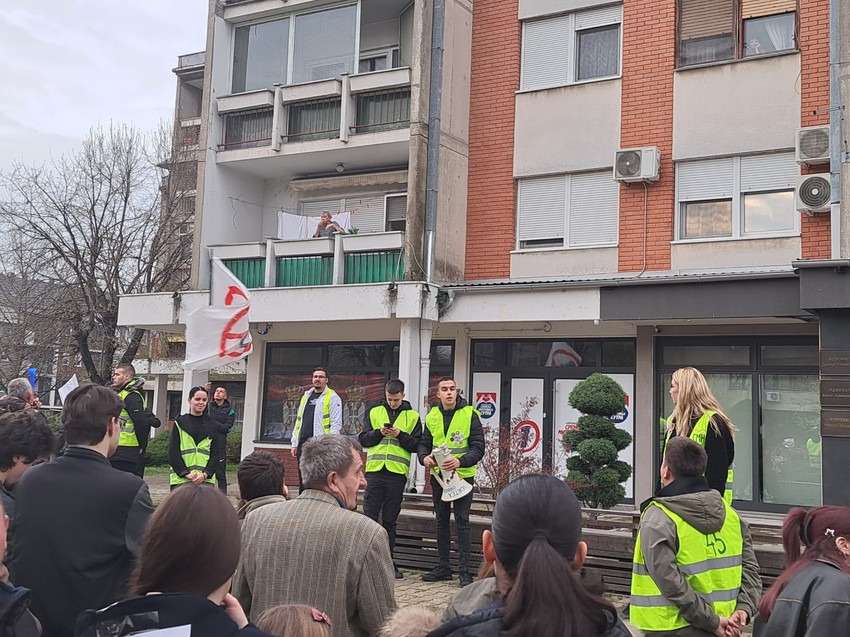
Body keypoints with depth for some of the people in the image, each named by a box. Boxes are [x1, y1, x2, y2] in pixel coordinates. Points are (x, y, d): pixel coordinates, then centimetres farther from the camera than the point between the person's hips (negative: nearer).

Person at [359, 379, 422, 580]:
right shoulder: (374, 412, 10)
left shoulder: (412, 416, 7)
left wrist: (400, 435, -12)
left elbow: (416, 445, 3)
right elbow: (362, 440, 6)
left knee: (390, 520, 7)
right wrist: (379, 433, -10)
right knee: (369, 516, -1)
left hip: (397, 473, 0)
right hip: (374, 470, 1)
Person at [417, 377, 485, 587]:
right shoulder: (432, 416, 6)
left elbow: (478, 447, -12)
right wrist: (424, 457, -12)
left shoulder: (469, 414, -9)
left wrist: (460, 461, -28)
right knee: (441, 520, 13)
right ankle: (443, 567, 23)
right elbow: (424, 443, 11)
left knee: (462, 520, -5)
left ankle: (464, 570, 1)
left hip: (463, 475, -5)